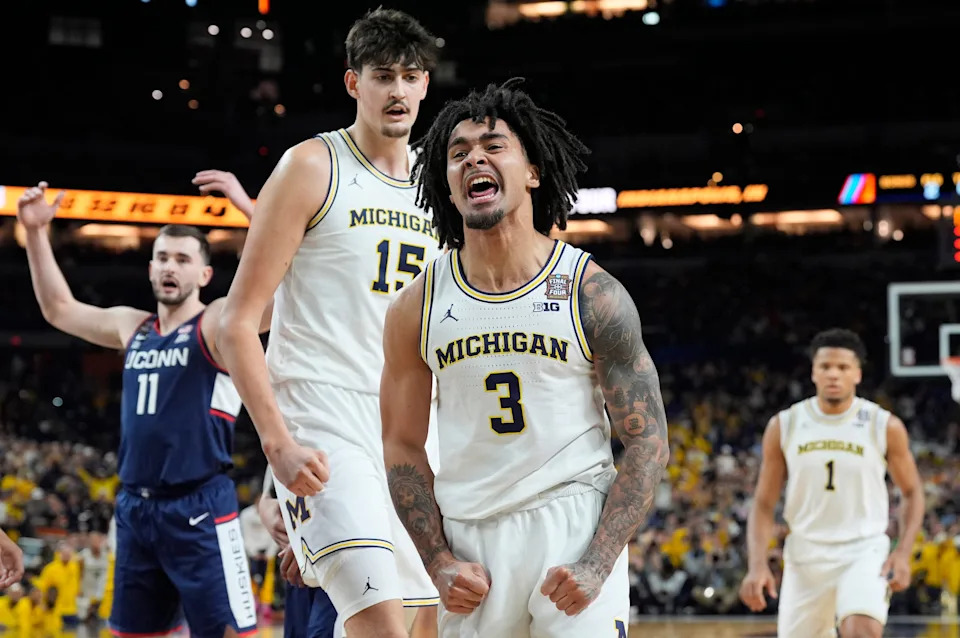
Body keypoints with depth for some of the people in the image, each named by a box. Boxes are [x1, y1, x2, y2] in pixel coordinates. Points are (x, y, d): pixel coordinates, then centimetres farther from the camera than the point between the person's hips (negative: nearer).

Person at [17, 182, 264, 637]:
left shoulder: (218, 324, -5)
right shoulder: (132, 327, 14)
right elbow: (58, 308, 26)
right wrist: (35, 233, 17)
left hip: (199, 509, -7)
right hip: (135, 507, 7)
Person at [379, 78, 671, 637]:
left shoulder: (593, 293, -4)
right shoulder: (417, 307, 2)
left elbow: (648, 442, -5)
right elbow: (403, 446, 9)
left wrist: (597, 565, -15)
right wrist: (440, 564, -3)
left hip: (576, 524, -2)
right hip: (469, 536, 3)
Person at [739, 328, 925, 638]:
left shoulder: (885, 426, -5)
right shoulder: (784, 426, -1)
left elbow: (911, 492, 7)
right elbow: (763, 504, 4)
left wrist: (903, 552, -8)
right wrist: (757, 565, -10)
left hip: (864, 551, -3)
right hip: (806, 555, 3)